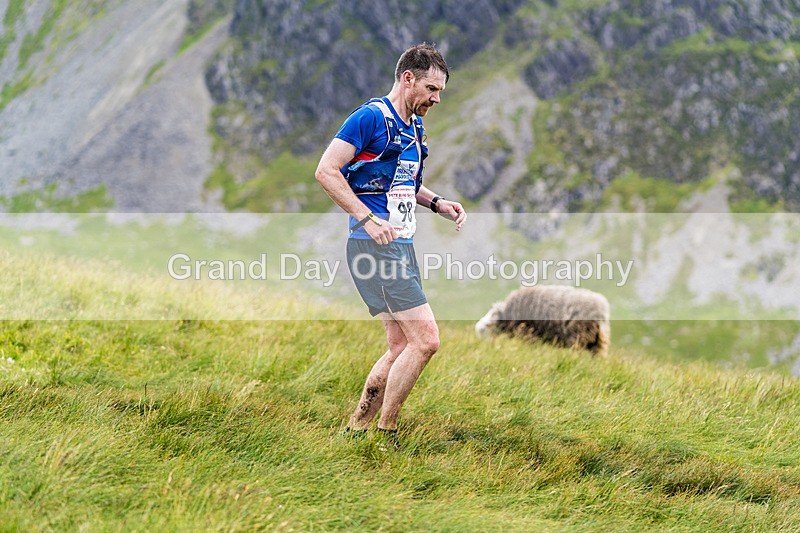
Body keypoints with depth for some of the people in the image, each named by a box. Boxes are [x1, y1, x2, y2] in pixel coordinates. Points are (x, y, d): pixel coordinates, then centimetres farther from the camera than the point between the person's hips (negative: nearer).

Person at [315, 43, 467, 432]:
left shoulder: (414, 127, 18)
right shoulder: (370, 117, -11)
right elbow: (326, 171, -16)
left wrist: (437, 204, 14)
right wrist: (367, 218, -21)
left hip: (401, 246, 10)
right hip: (375, 245, -10)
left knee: (402, 349, 9)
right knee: (425, 339, -14)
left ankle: (356, 428, 17)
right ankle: (384, 433, -6)